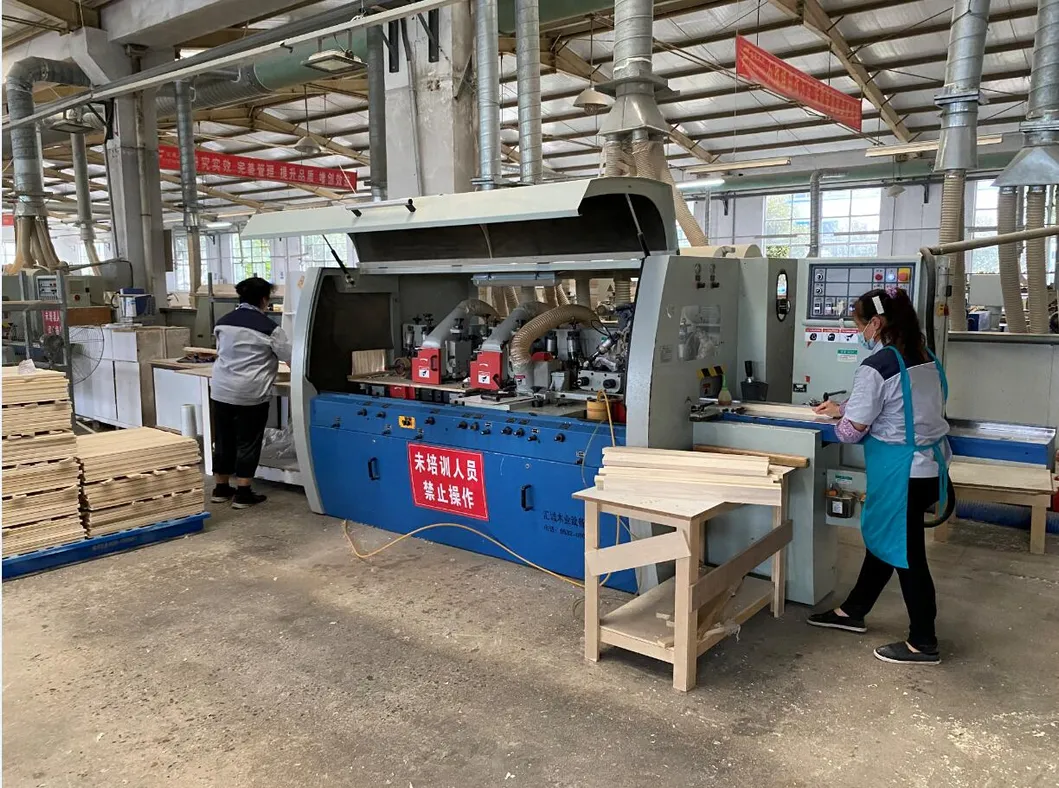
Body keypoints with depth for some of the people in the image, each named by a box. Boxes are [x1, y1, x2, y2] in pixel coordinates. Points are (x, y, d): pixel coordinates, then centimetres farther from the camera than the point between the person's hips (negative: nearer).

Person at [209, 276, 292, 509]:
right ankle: (243, 493, 6)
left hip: (220, 390, 6)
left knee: (223, 440, 14)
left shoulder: (223, 322, 9)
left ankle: (221, 488, 25)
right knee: (247, 443, 3)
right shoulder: (268, 327, -7)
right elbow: (291, 358, -1)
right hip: (250, 394, -6)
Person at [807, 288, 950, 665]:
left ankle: (923, 643, 18)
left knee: (905, 553, 4)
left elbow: (854, 429, -17)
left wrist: (840, 419, 6)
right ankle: (853, 611, 35)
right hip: (930, 465, 9)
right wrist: (844, 408, 18)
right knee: (882, 538, 20)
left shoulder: (877, 366, -21)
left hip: (903, 474, -9)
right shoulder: (926, 357, 6)